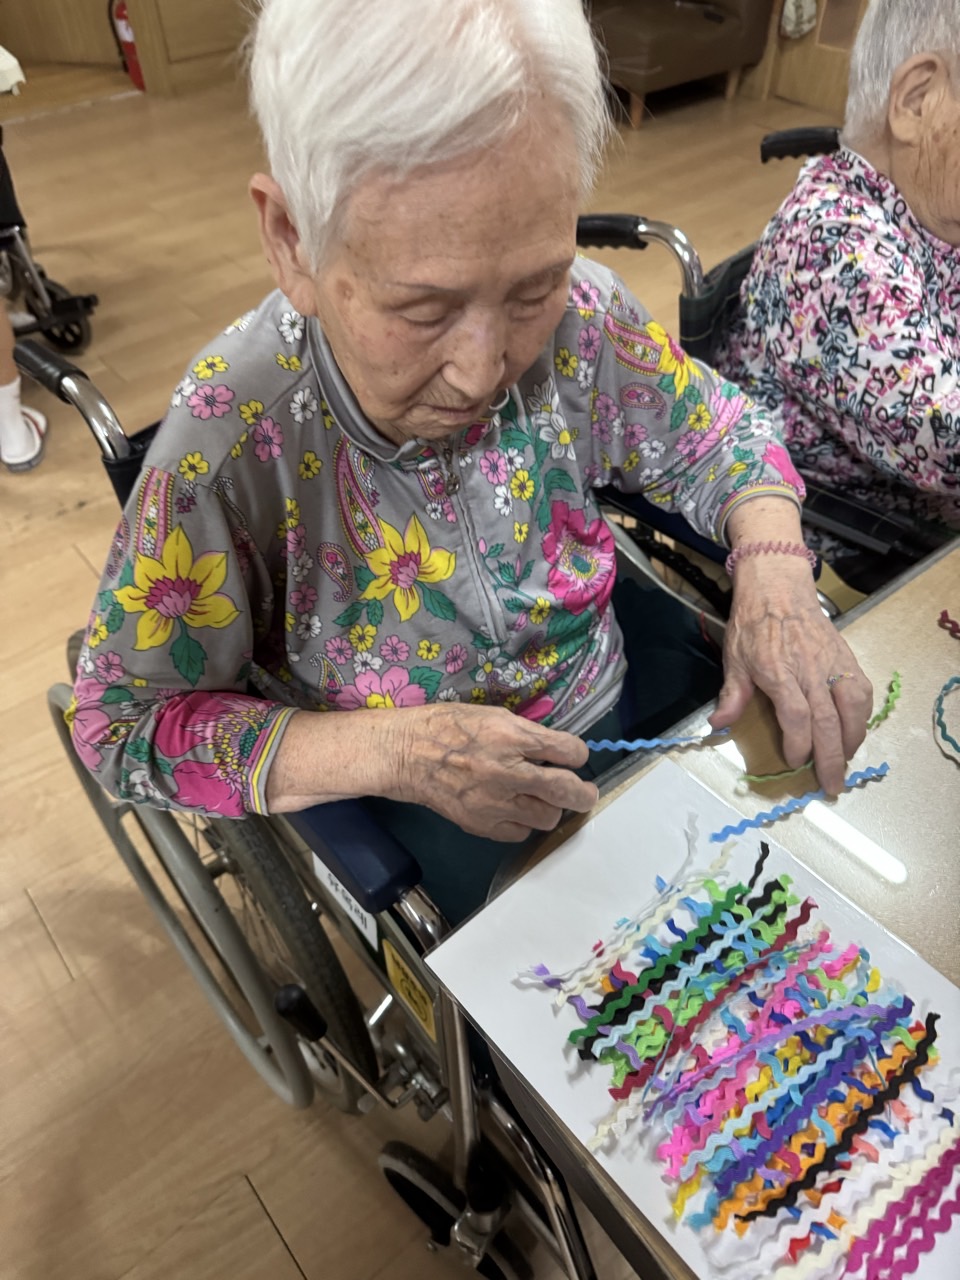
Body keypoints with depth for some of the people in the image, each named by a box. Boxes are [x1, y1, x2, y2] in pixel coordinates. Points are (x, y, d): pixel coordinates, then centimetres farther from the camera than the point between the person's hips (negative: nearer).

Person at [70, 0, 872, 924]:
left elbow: (715, 435, -1)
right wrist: (388, 751, -32)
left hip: (613, 695, 3)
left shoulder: (580, 319, -20)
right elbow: (121, 725, -19)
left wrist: (775, 576, -22)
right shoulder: (231, 441, -30)